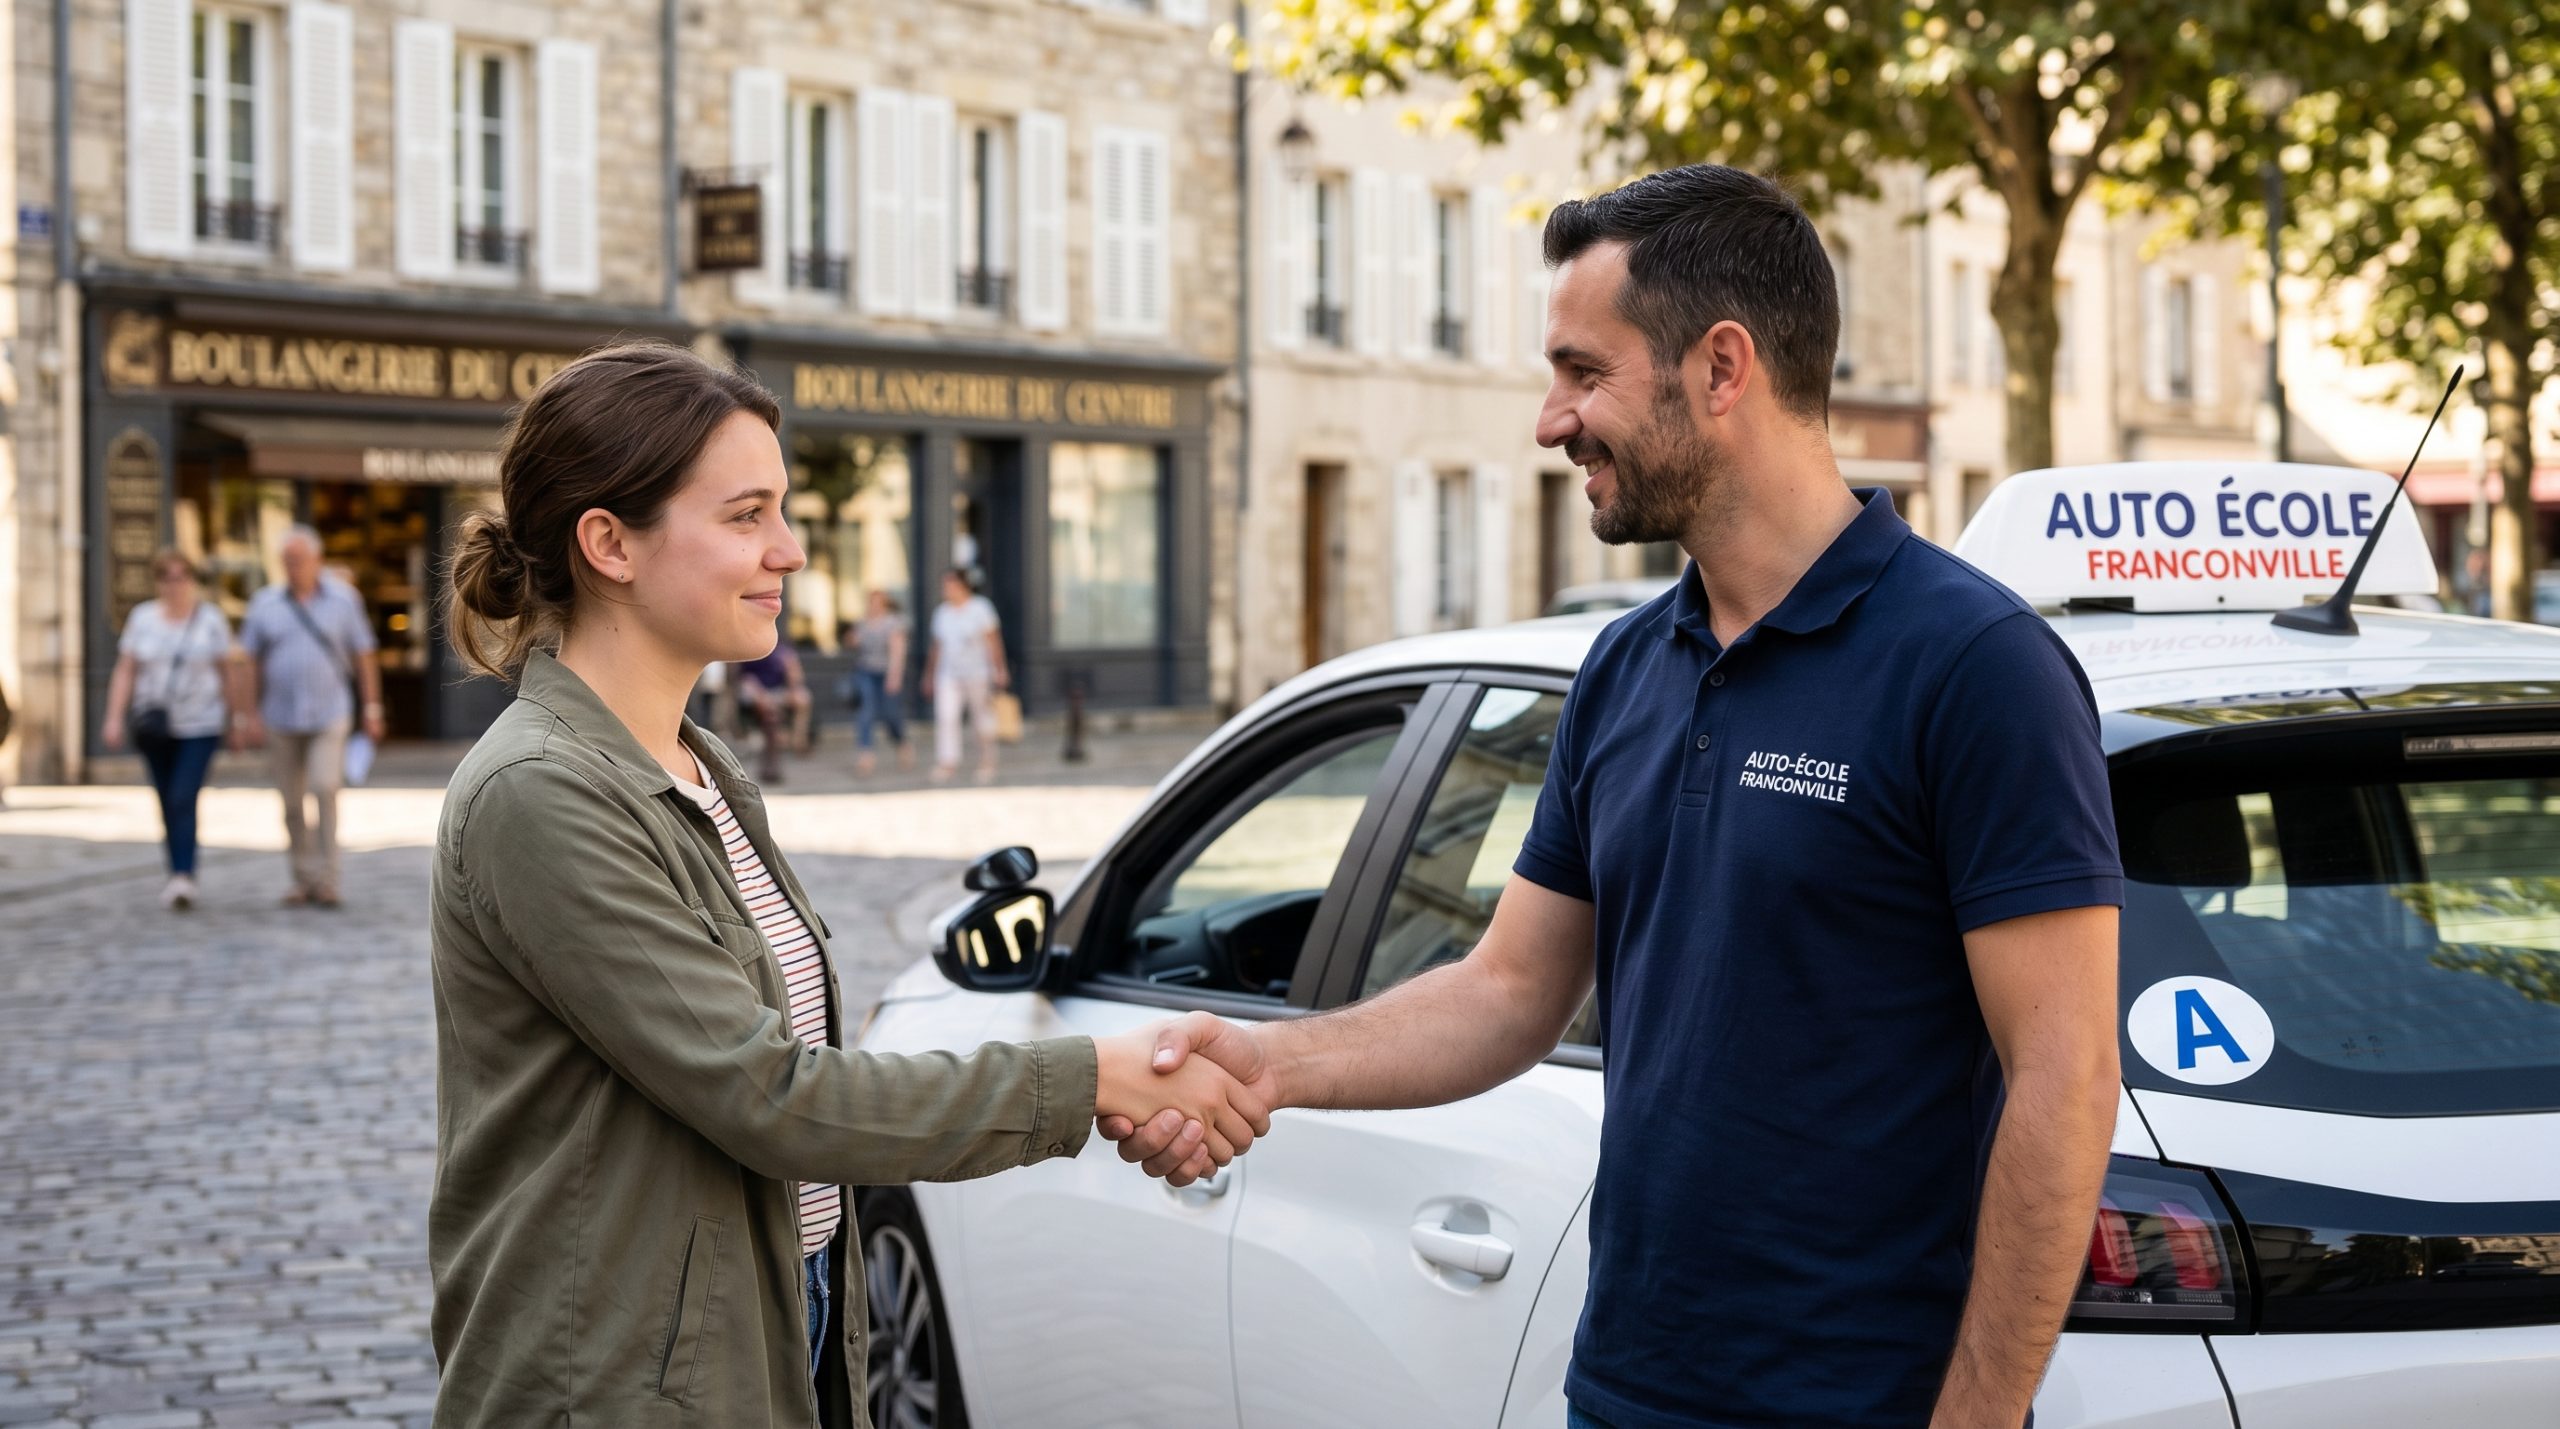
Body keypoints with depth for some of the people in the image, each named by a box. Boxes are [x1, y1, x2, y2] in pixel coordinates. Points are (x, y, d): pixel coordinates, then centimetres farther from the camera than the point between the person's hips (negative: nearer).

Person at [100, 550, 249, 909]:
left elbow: (229, 673, 2)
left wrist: (237, 719, 2)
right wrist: (114, 717, -9)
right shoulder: (142, 619, 1)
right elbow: (125, 671, -1)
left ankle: (183, 878, -21)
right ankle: (180, 876, 22)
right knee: (168, 803, 9)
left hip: (200, 727, -3)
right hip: (155, 725, 3)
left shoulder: (211, 619, -3)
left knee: (184, 799, -16)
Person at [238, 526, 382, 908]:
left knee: (325, 788, -17)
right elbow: (252, 662, 6)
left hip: (329, 715, -2)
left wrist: (372, 708, 1)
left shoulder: (343, 599, 1)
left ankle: (326, 879, -14)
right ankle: (303, 879, 16)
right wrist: (252, 714, 1)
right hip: (281, 719, 2)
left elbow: (364, 657, 4)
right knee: (292, 803, 5)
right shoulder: (265, 603, 3)